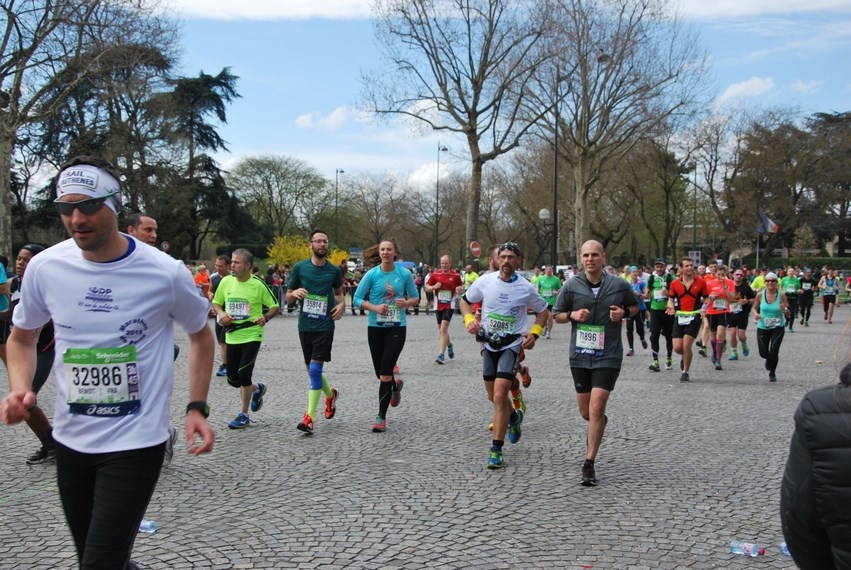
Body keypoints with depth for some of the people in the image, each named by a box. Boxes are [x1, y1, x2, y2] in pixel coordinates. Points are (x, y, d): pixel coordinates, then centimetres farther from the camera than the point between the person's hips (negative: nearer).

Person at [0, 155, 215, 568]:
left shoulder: (165, 273, -13)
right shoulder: (44, 267, -5)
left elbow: (200, 335, 4)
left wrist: (197, 407, -4)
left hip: (136, 443, -4)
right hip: (70, 441, 4)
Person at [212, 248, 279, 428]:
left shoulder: (258, 284, -10)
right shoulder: (226, 281, 0)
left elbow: (274, 306, -1)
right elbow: (216, 303, 14)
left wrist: (266, 317, -20)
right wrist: (221, 314, -7)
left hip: (252, 335, -5)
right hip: (232, 336, 5)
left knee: (243, 374, -11)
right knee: (232, 378, 7)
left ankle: (244, 415, 7)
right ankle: (257, 389, 39)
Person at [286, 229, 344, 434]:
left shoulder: (334, 270, 2)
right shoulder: (299, 267, 1)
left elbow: (339, 292, 20)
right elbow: (288, 297, 7)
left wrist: (342, 304, -2)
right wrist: (295, 293, -16)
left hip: (324, 326, -2)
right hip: (305, 326, 2)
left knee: (315, 370, -12)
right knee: (312, 371, 12)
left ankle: (309, 417, -9)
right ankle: (330, 394, 42)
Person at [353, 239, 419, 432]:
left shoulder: (405, 274, -3)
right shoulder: (372, 274, -3)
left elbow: (415, 298, 8)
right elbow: (357, 299, -1)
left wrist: (405, 303, -14)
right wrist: (375, 307, -17)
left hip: (397, 327, -2)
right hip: (375, 327, 2)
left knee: (385, 373, -10)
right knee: (380, 373, 11)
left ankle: (381, 416, 1)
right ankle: (395, 386, 48)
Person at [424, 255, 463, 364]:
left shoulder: (455, 275, -1)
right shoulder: (435, 274, 1)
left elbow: (461, 286, 14)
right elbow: (427, 287, 6)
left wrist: (459, 289, -9)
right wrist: (434, 287, -14)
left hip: (449, 305, -3)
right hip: (438, 305, 3)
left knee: (443, 329, -15)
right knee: (441, 330, 14)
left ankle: (442, 355, -14)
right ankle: (449, 345, 44)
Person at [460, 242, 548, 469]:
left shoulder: (526, 288, -8)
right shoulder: (484, 281, -4)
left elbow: (543, 311, 8)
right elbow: (465, 301, 11)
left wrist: (534, 333, -6)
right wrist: (469, 319, -8)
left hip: (511, 345, -4)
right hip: (488, 344, 4)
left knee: (499, 395, -17)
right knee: (493, 397, 15)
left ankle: (496, 450, -9)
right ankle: (514, 417, 49)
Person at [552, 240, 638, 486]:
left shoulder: (619, 285, -2)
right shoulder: (571, 286, -2)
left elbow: (635, 307, 14)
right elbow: (557, 315, 8)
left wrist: (624, 313, -8)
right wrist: (573, 315, -13)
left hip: (608, 356, -2)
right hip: (580, 355, 2)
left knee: (596, 409, -11)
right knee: (585, 412, 12)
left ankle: (589, 464, 0)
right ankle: (599, 425, 50)